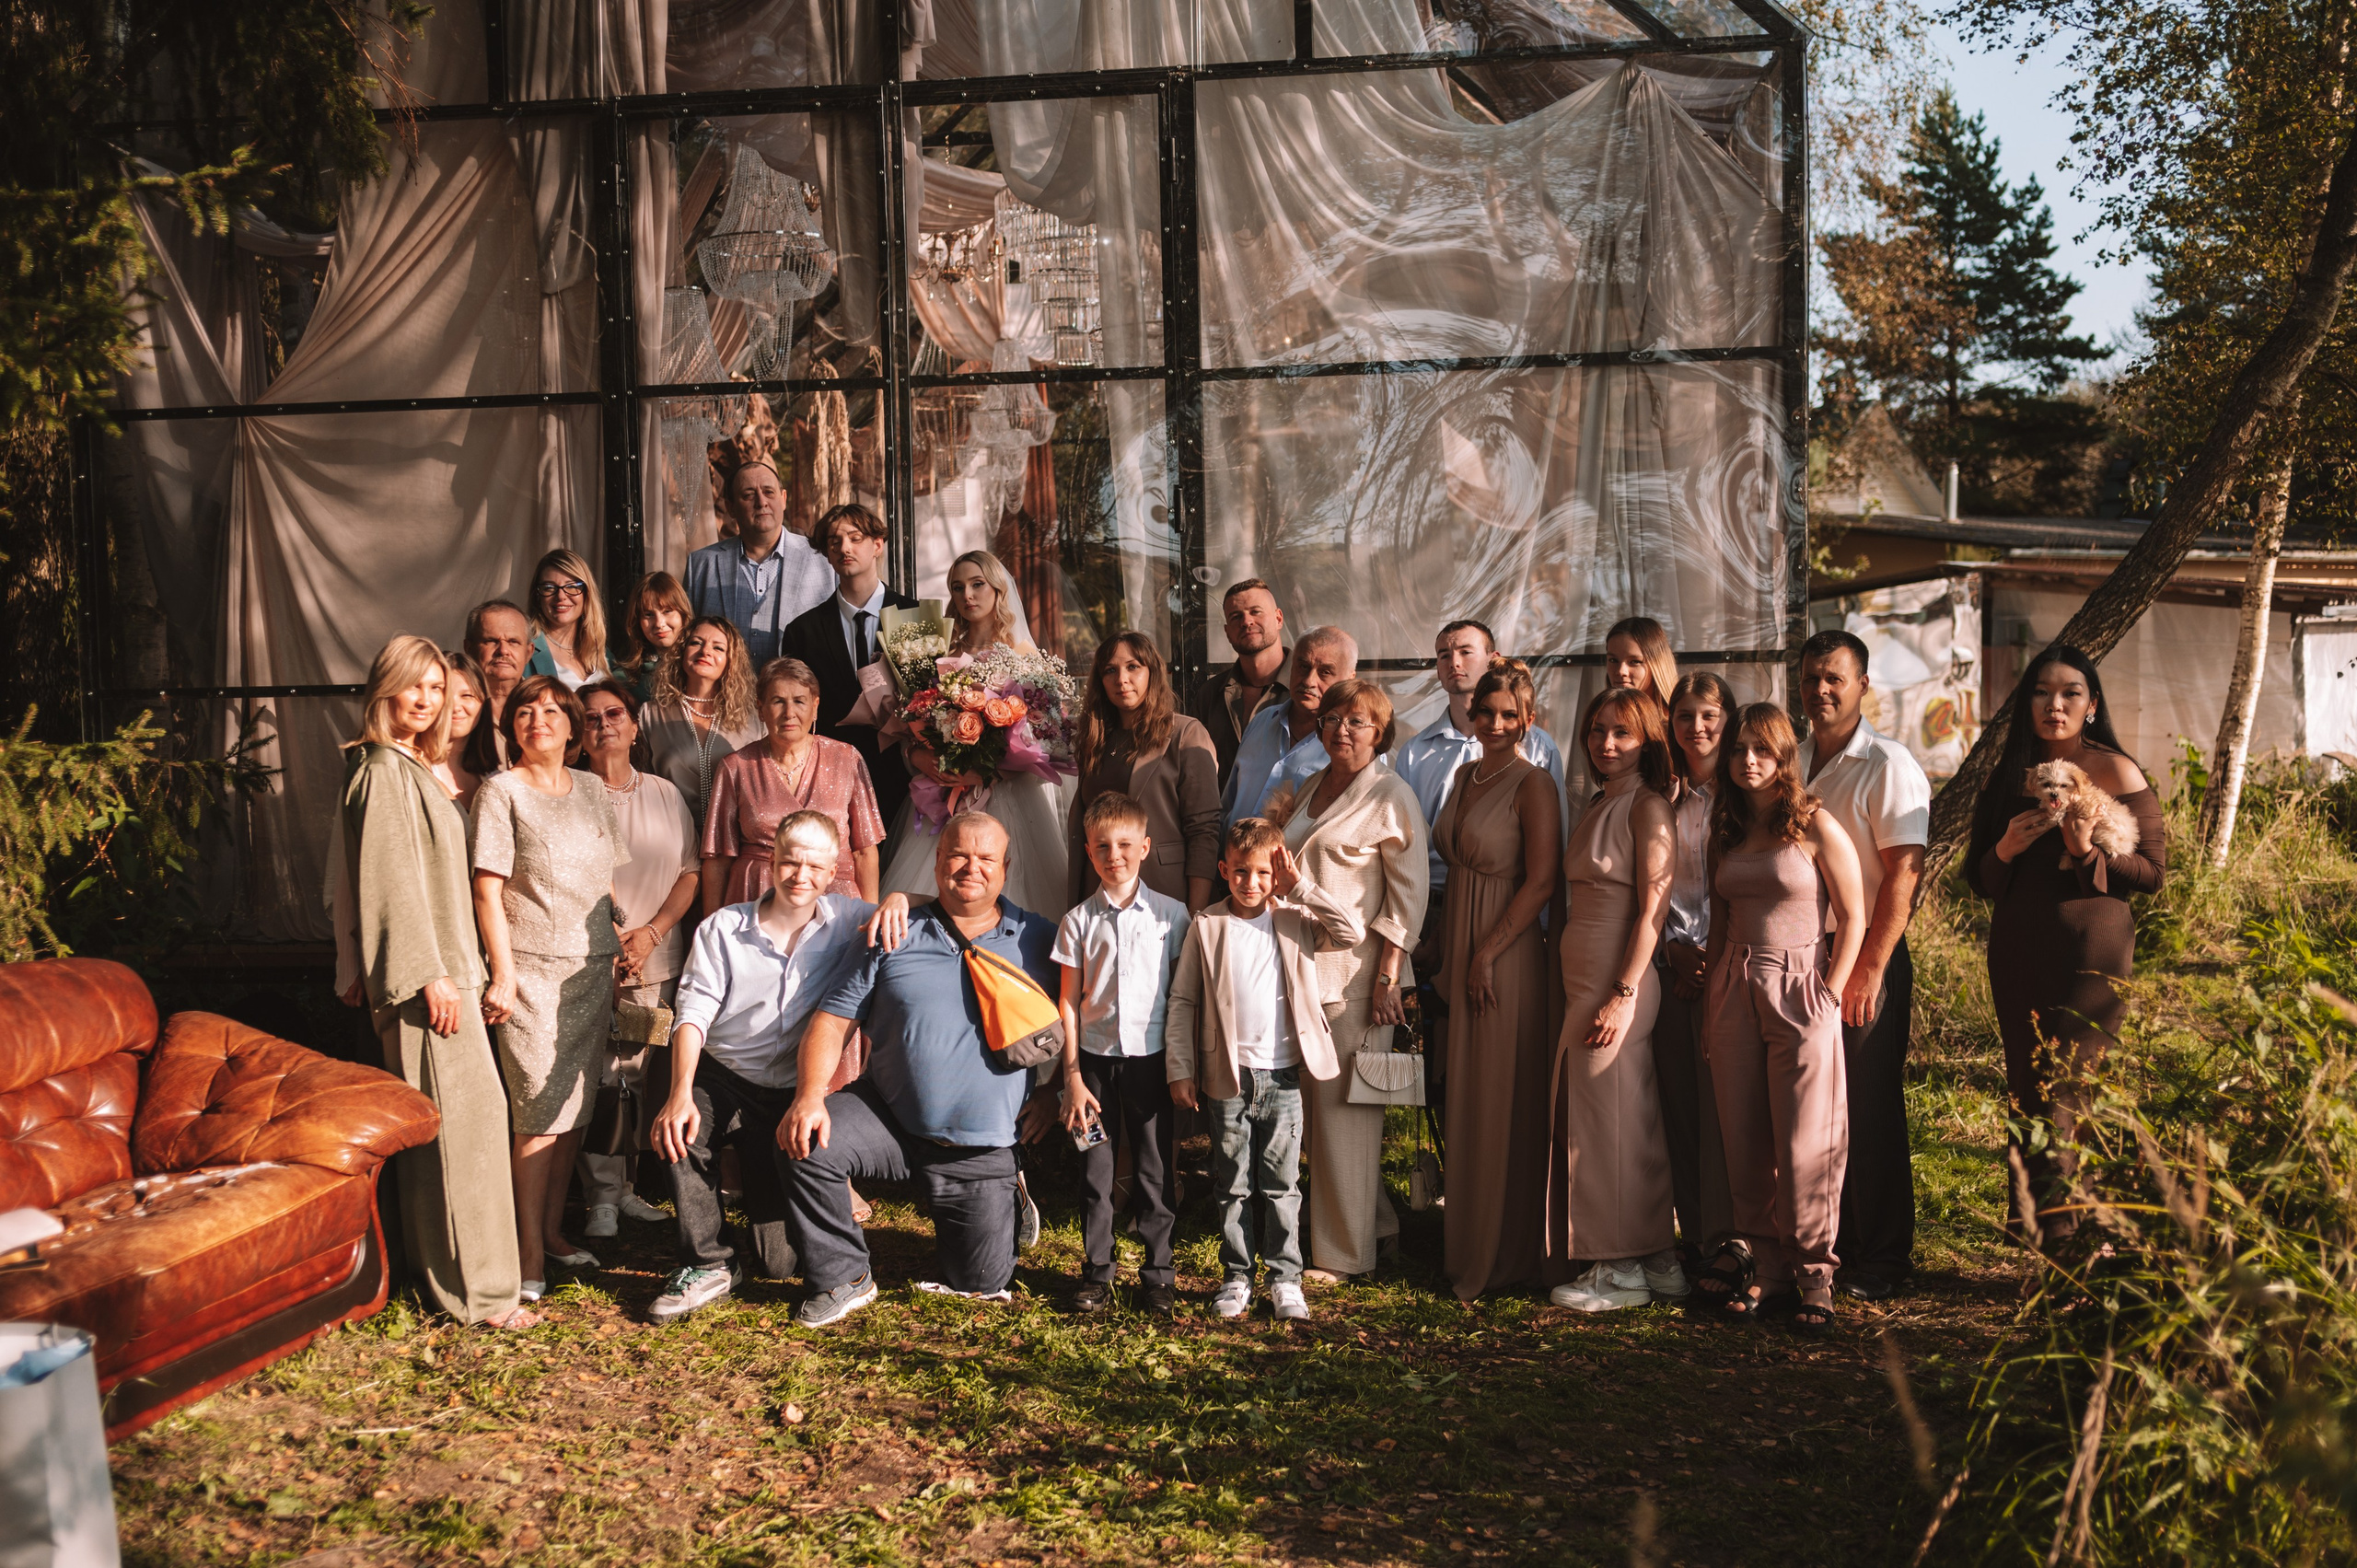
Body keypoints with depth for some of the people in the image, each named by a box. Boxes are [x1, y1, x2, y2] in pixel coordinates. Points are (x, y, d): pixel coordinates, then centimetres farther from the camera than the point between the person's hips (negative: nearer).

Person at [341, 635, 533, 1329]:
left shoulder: (416, 769, 17)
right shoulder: (383, 772, -13)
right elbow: (394, 883, -18)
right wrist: (430, 975, -21)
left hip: (443, 967, 10)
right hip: (422, 970, -10)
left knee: (437, 1121, 14)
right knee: (465, 1115, -9)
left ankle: (434, 1265, 23)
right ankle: (477, 1286, -4)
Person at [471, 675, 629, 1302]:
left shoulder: (593, 789, 12)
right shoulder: (500, 791, -4)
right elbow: (488, 890, -7)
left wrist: (615, 944, 13)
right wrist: (503, 975, -12)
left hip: (592, 968, 5)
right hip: (532, 972, -5)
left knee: (576, 1108, 9)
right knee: (541, 1113, -6)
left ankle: (553, 1230, 21)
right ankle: (530, 1253, 3)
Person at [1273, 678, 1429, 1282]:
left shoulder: (1392, 797, -5)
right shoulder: (1309, 789, 15)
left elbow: (1409, 894, -8)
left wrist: (1387, 977, -14)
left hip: (1354, 973, -7)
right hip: (1301, 967, 7)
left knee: (1343, 1107, -3)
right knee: (1313, 1105, 10)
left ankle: (1343, 1252, 7)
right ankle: (1374, 1221, 25)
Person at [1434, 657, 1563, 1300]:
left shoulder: (1533, 784, -11)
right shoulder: (1467, 775, 12)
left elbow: (1542, 882, -16)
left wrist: (1488, 953, -16)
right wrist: (1451, 952, 14)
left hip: (1509, 955, -8)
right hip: (1461, 950, 8)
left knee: (1503, 1104, 0)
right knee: (1466, 1098, 14)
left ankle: (1507, 1254, 12)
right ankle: (1471, 1243, 26)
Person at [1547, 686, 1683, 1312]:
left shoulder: (1648, 807, -10)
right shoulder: (1597, 806, 17)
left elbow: (1653, 908, -15)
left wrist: (1624, 995, -20)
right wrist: (1575, 994, 15)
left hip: (1617, 983, -9)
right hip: (1579, 979, 9)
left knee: (1610, 1118, -4)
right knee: (1588, 1115, 11)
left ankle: (1624, 1269, 5)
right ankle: (1656, 1260, 19)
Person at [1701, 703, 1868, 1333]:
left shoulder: (1816, 825, -3)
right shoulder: (1725, 832, 12)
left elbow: (1853, 917, -3)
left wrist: (1830, 993, -9)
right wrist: (1714, 1000, 12)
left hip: (1799, 990, -5)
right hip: (1735, 992, 5)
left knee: (1804, 1145, -3)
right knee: (1746, 1144, 5)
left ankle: (1814, 1274, 8)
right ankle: (1766, 1268, 14)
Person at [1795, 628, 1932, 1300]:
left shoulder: (1888, 765, -7)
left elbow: (1902, 874, -13)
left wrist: (1871, 968, -18)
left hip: (1866, 958, -5)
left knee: (1870, 1111, 1)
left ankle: (1880, 1261, 11)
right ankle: (1820, 1249, 19)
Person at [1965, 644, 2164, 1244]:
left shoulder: (2114, 772, -2)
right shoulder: (2009, 776, 10)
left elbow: (2152, 870, -2)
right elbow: (1979, 878, 12)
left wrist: (2088, 853, -19)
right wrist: (2005, 849, -9)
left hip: (2089, 950, -4)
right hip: (2017, 952, 5)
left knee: (2061, 1088, -10)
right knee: (2025, 1088, 7)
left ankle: (2054, 1225, -2)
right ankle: (2027, 1223, 14)